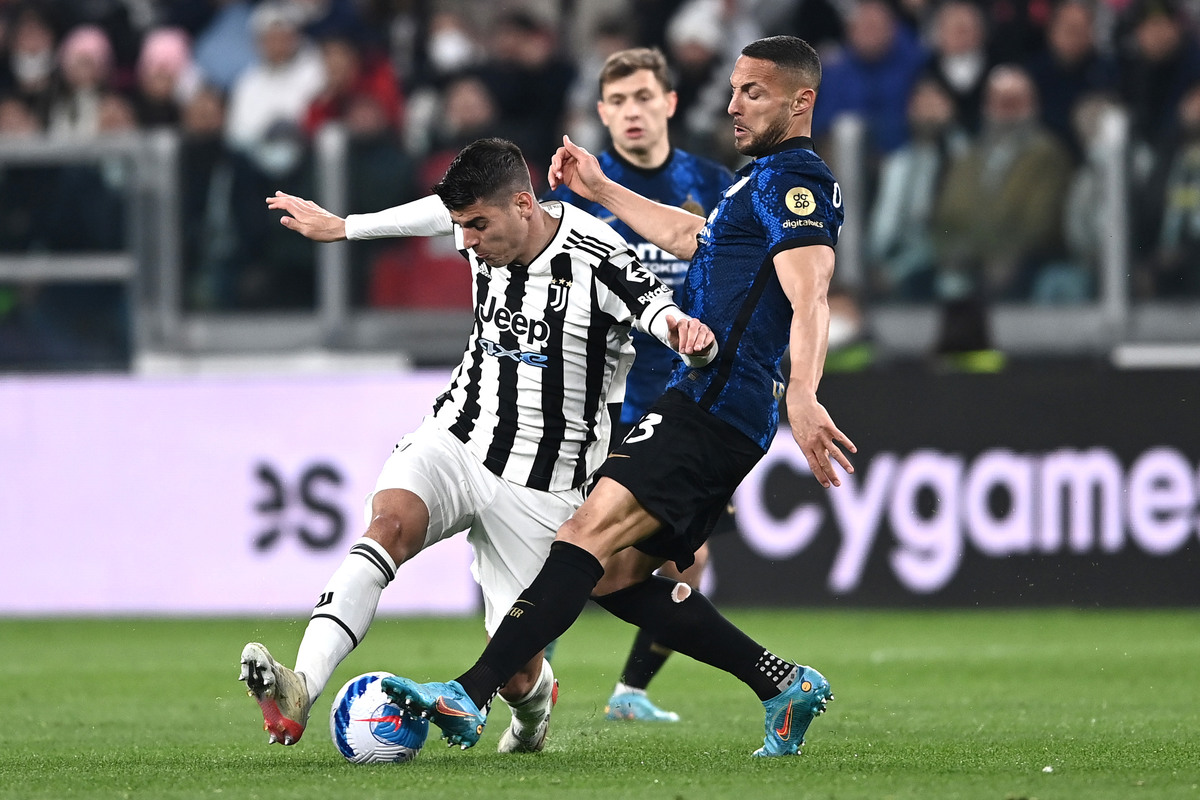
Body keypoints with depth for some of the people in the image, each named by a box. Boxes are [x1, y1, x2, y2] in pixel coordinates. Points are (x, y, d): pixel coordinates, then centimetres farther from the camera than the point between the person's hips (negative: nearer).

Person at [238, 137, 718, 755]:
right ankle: (299, 691, -45)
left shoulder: (598, 261, -20)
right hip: (454, 442, 3)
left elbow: (671, 321, -26)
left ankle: (535, 703, 42)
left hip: (540, 484, -3)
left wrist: (690, 337, -50)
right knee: (390, 519, -31)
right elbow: (432, 211, 20)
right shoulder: (487, 231, -3)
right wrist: (340, 227, 31)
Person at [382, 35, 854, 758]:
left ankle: (471, 698, -31)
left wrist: (803, 397, -40)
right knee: (616, 575, 9)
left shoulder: (792, 178, -9)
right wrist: (601, 190, 46)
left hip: (713, 405, -11)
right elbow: (693, 238, 43)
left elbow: (809, 299, -25)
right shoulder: (770, 179, 23)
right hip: (729, 415, 11)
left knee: (589, 536, -21)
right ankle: (785, 685, 9)